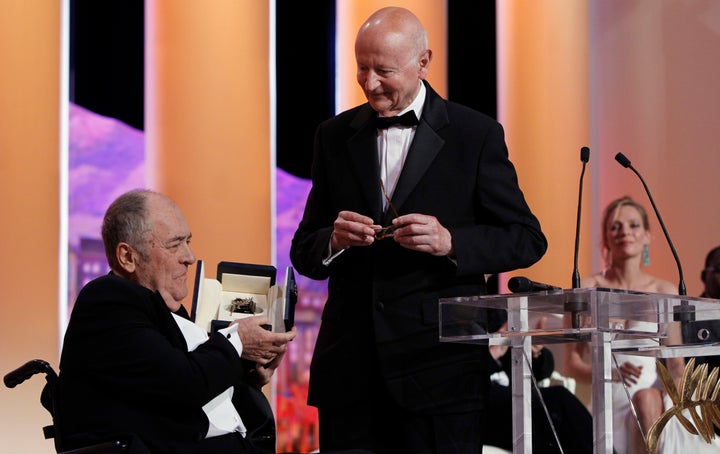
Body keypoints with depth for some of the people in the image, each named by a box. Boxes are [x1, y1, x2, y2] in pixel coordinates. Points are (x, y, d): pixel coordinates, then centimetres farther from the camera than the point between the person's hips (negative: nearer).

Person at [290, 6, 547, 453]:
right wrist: (334, 240, -11)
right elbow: (304, 254, 13)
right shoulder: (334, 136, 11)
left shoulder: (476, 134, 1)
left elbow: (528, 240, 1)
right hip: (350, 365, 3)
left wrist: (450, 242, -16)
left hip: (440, 366, -3)